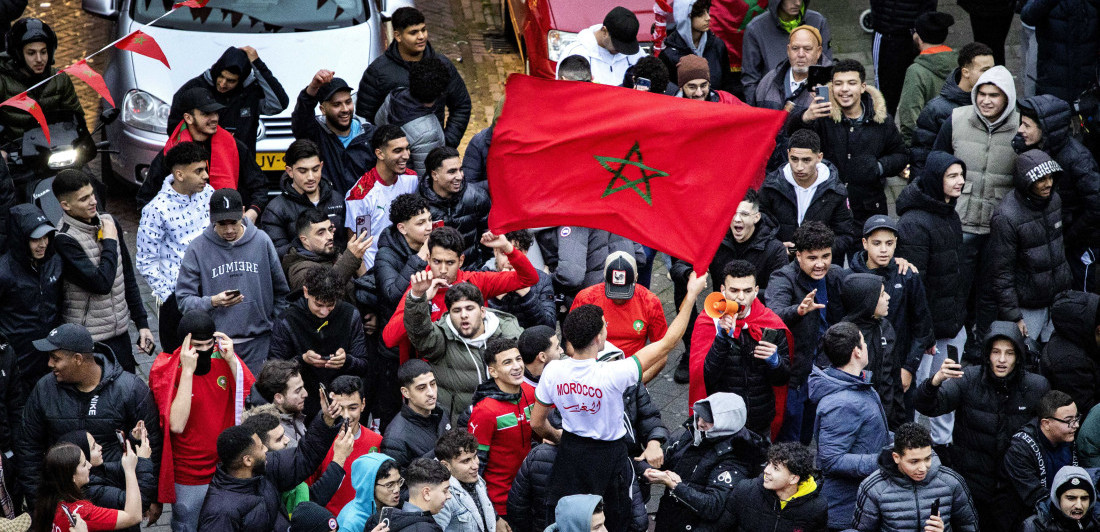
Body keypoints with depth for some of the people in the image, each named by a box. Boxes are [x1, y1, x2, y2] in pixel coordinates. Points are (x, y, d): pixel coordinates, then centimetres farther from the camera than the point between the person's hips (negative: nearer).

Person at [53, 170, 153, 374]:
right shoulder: (64, 240, -18)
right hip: (90, 341, -6)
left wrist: (142, 323, 12)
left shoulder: (108, 222, 5)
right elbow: (101, 283, -24)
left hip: (121, 333, 7)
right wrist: (110, 242, -13)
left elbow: (128, 277, 13)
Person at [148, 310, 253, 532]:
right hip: (189, 480, -3)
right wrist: (187, 370, -30)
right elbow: (176, 425, -29)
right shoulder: (167, 373, -15)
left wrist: (232, 361, -21)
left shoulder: (222, 359, -5)